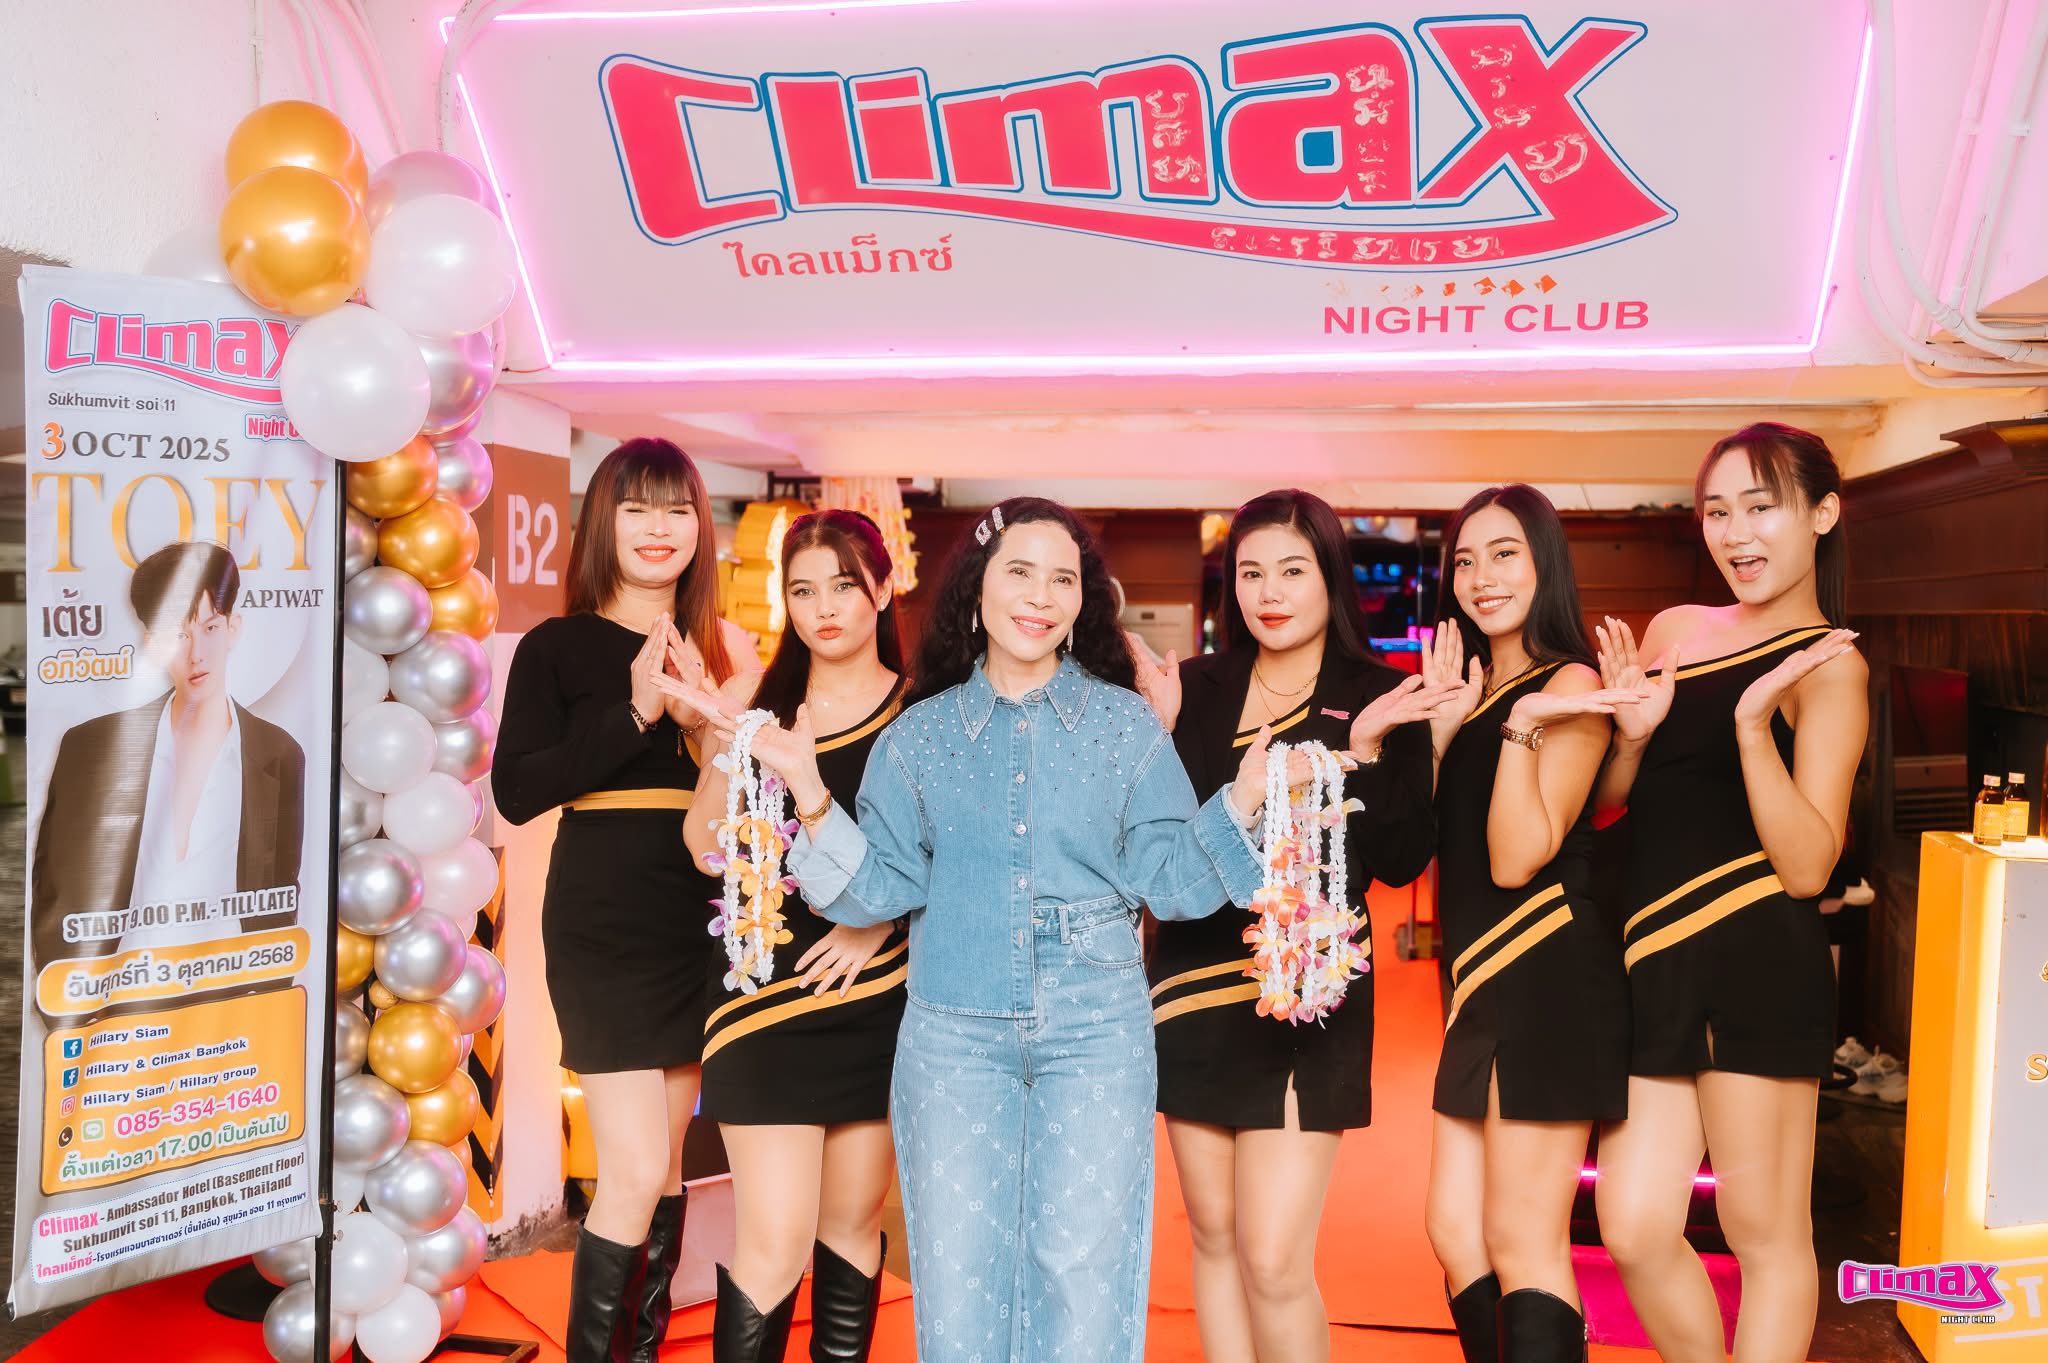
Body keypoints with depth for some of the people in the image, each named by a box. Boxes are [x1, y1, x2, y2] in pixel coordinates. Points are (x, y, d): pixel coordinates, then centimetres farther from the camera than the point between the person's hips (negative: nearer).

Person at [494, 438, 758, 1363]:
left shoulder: (723, 649, 8)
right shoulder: (558, 646, -2)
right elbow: (515, 793, -13)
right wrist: (634, 712, -20)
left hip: (700, 920, 4)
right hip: (604, 923, -4)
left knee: (663, 1155, 12)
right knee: (636, 1170, -9)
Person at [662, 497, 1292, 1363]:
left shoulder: (1126, 725, 2)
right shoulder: (922, 735, 5)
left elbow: (1168, 880, 0)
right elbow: (877, 889, 2)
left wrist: (1242, 802, -14)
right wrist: (809, 795, -10)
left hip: (1095, 1033, -1)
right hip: (954, 1034, 1)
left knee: (1084, 1269, 4)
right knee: (956, 1270, 7)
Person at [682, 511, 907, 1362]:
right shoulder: (754, 697, 1)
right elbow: (704, 847, 0)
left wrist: (877, 921, -15)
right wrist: (725, 748, -15)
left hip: (877, 995, 1)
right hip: (768, 984, -1)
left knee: (852, 1227, 13)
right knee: (772, 1245, -5)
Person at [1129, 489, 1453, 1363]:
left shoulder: (1381, 700, -2)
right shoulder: (1196, 689, 5)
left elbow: (1401, 863, -8)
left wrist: (1363, 749, -19)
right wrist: (1159, 730, -10)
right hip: (1194, 979, 4)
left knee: (1274, 1258, -6)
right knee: (1213, 1235, 13)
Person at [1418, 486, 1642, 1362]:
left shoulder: (1568, 686, -9)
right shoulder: (1474, 691, 15)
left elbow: (1515, 859, -16)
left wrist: (1522, 725, -23)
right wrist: (1439, 725, -1)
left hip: (1548, 982, -9)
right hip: (1485, 986, 9)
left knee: (1521, 1247, -3)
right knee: (1454, 1229, 12)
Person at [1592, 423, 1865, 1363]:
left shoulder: (1828, 663, -2)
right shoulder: (1673, 631, 14)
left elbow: (1808, 865, -12)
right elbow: (1603, 803, 17)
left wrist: (1752, 721, -22)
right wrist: (1631, 731, -2)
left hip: (1757, 962, -5)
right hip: (1654, 963, 6)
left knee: (1765, 1233, 5)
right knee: (1634, 1234, 4)